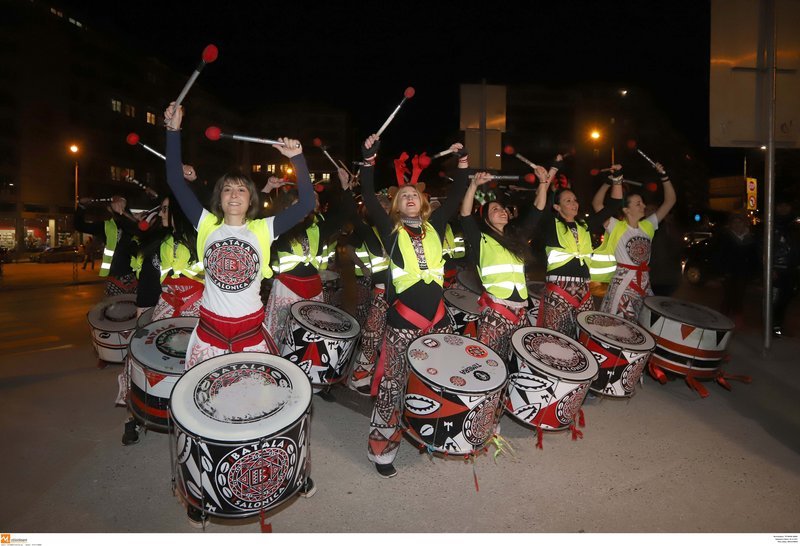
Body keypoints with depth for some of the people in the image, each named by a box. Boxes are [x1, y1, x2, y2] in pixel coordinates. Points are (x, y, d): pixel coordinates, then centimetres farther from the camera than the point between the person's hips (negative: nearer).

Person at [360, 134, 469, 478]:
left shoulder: (434, 226, 12)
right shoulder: (390, 230, 4)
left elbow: (455, 198, 12)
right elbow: (369, 199, -4)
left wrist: (462, 162, 7)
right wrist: (369, 160, -13)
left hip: (437, 315, 3)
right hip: (403, 318, -3)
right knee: (393, 383, 2)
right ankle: (381, 448, 15)